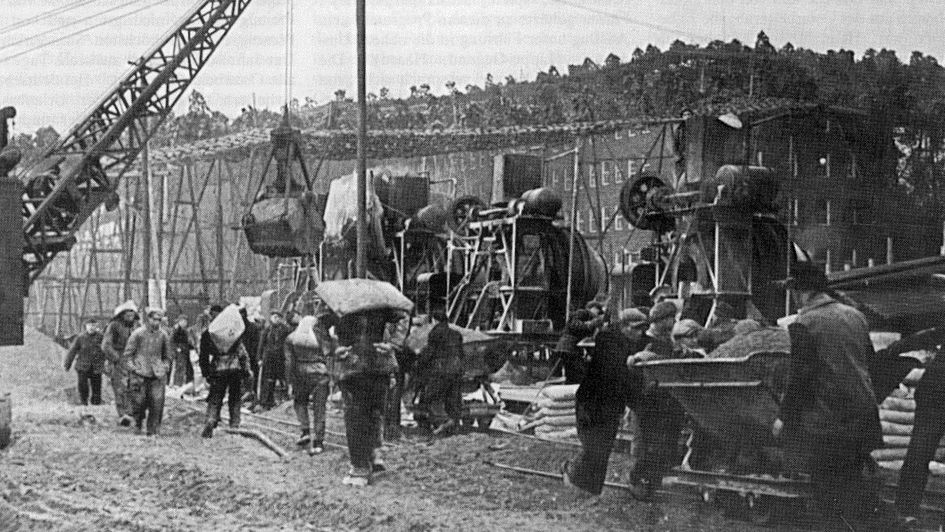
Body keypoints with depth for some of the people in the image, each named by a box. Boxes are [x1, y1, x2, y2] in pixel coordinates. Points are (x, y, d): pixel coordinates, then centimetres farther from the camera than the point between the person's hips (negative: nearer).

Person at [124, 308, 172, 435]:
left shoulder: (163, 335, 7)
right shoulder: (138, 334, -2)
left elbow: (169, 354, 20)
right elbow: (128, 353, 4)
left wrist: (165, 366, 7)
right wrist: (132, 367, -5)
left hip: (157, 375, 2)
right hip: (140, 373, -2)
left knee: (157, 402, -7)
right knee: (139, 401, -3)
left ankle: (152, 430, 2)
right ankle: (137, 424, 23)